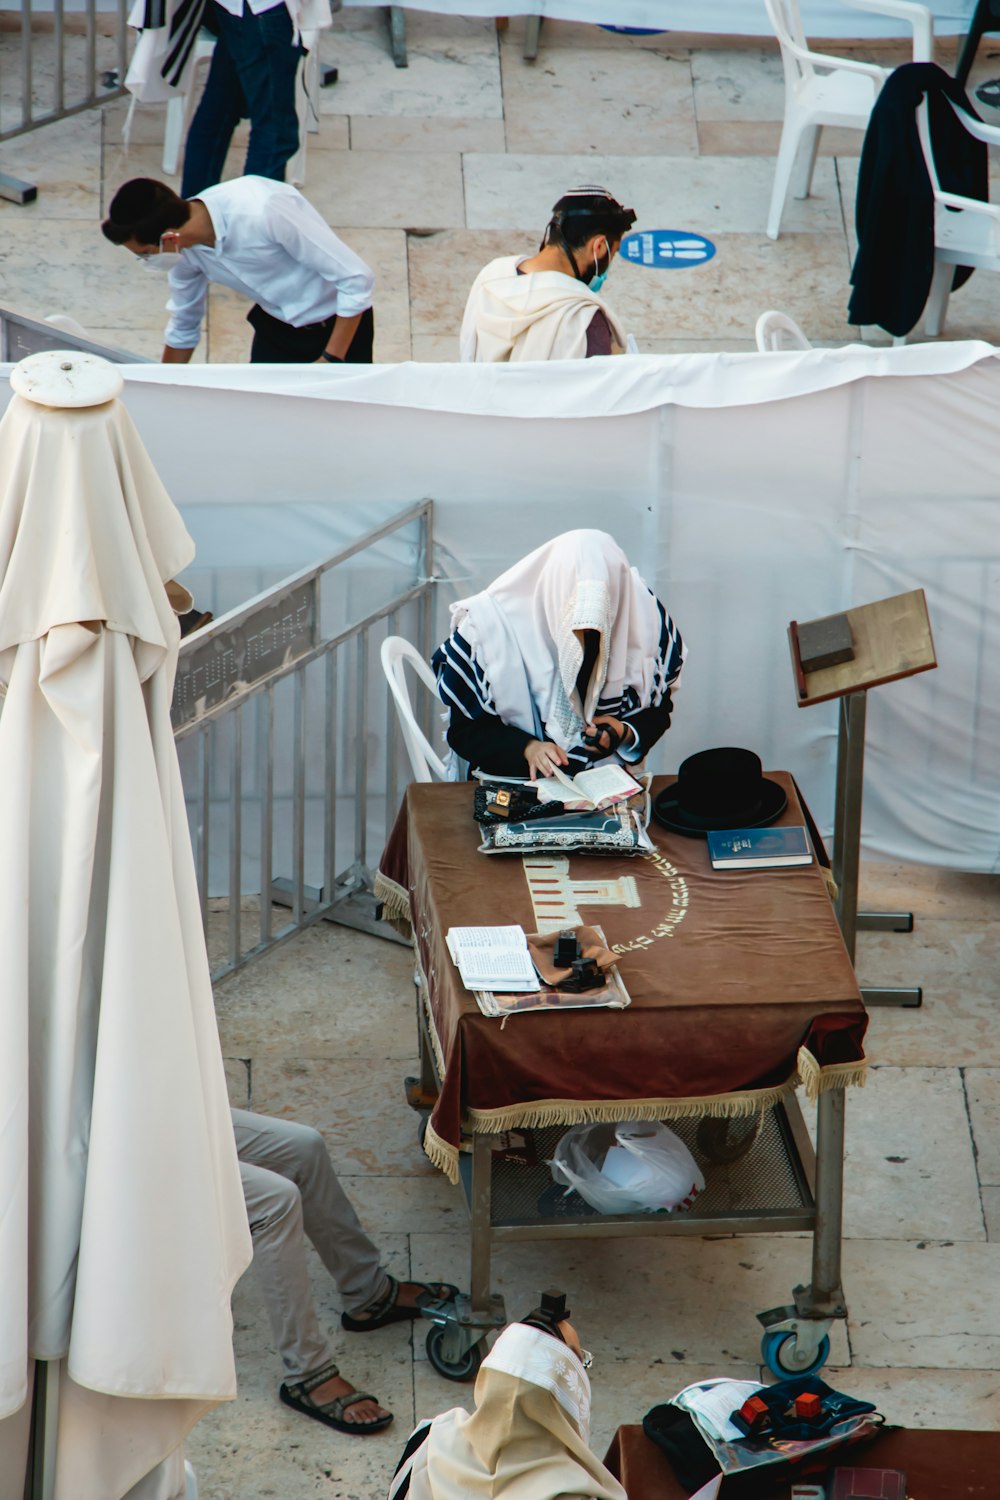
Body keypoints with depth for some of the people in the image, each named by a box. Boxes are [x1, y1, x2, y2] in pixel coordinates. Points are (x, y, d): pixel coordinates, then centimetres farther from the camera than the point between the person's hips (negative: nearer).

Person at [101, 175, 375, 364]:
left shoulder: (262, 212, -34)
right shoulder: (186, 250, -12)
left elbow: (356, 278, -27)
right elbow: (182, 329, 9)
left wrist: (331, 360, -24)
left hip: (340, 325, -6)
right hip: (275, 325, 6)